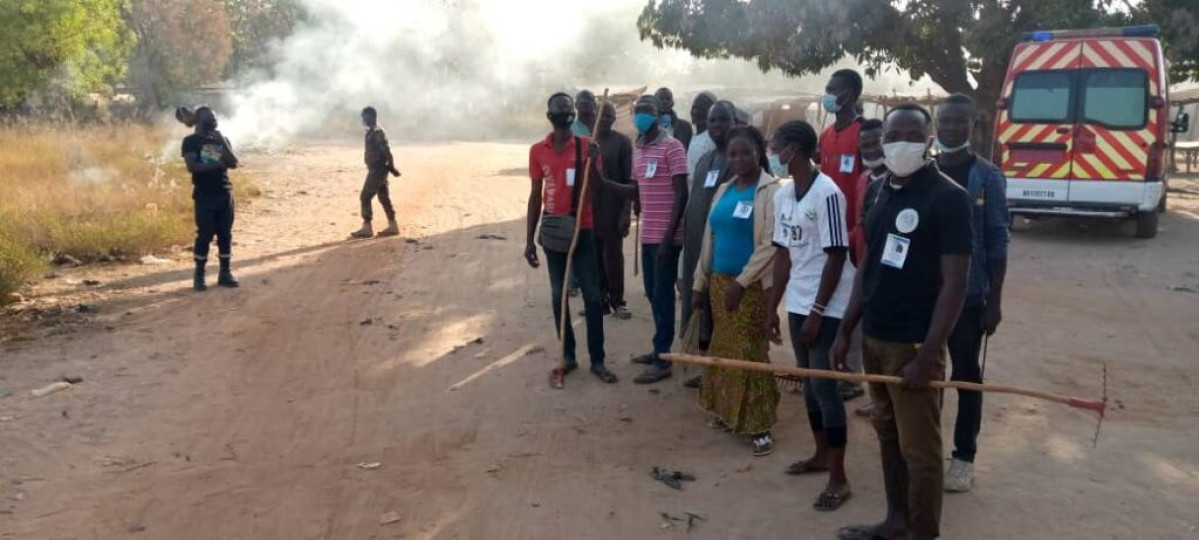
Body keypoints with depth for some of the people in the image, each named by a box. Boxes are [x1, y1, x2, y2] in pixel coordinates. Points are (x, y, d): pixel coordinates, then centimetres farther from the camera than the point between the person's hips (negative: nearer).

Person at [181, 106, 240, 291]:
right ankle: (199, 276, 4)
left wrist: (223, 143, -7)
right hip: (204, 196, -4)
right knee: (204, 235, -4)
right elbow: (192, 167, -13)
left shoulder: (221, 139, 14)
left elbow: (234, 163, 2)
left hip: (225, 194, 4)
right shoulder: (190, 141, -1)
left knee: (225, 234, 5)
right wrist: (217, 165, -14)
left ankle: (225, 273, 12)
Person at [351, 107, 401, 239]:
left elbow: (386, 151, -21)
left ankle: (366, 228, -5)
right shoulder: (373, 131, 15)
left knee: (365, 197, -8)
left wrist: (392, 168, -17)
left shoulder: (376, 132, -17)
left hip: (377, 170, -10)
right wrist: (391, 167, 18)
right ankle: (393, 226, 16)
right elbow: (384, 151, 19)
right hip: (379, 170, 10)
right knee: (384, 198, 12)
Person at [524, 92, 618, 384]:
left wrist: (592, 163, -25)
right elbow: (535, 196, 7)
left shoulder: (587, 146, -3)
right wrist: (529, 240, 6)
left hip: (582, 230, -2)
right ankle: (568, 355, 19)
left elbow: (598, 189, -7)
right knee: (558, 295, 8)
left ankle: (597, 360, 7)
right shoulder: (537, 150, 3)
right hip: (553, 231, 2)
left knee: (593, 296, -1)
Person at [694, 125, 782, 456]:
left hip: (752, 285, -6)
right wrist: (700, 281, 13)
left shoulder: (771, 191, -10)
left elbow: (771, 245, -16)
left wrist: (742, 281, -18)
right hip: (720, 281, 7)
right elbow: (709, 238, 14)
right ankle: (728, 412, 24)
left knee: (749, 352, -5)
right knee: (724, 349, 12)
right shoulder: (724, 190, 12)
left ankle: (760, 426, 1)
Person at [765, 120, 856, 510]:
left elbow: (836, 259, -17)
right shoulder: (783, 195, 7)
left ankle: (839, 478, 7)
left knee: (825, 387, -4)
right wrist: (773, 307, 11)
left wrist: (817, 313, -16)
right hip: (797, 304, 7)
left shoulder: (827, 193, -17)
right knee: (809, 383, 15)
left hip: (826, 308, -7)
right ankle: (821, 455, 32)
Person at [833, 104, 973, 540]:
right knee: (888, 436, 18)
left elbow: (954, 284, -15)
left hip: (914, 344, -7)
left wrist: (927, 355, -19)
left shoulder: (948, 197, -12)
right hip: (874, 339, 7)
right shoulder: (883, 193, 10)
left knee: (919, 449, 3)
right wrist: (845, 331, 11)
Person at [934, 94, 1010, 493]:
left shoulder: (987, 177, -5)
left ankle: (963, 457, 19)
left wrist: (994, 301, -8)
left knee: (966, 375, 8)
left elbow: (997, 242, -5)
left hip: (968, 295, -3)